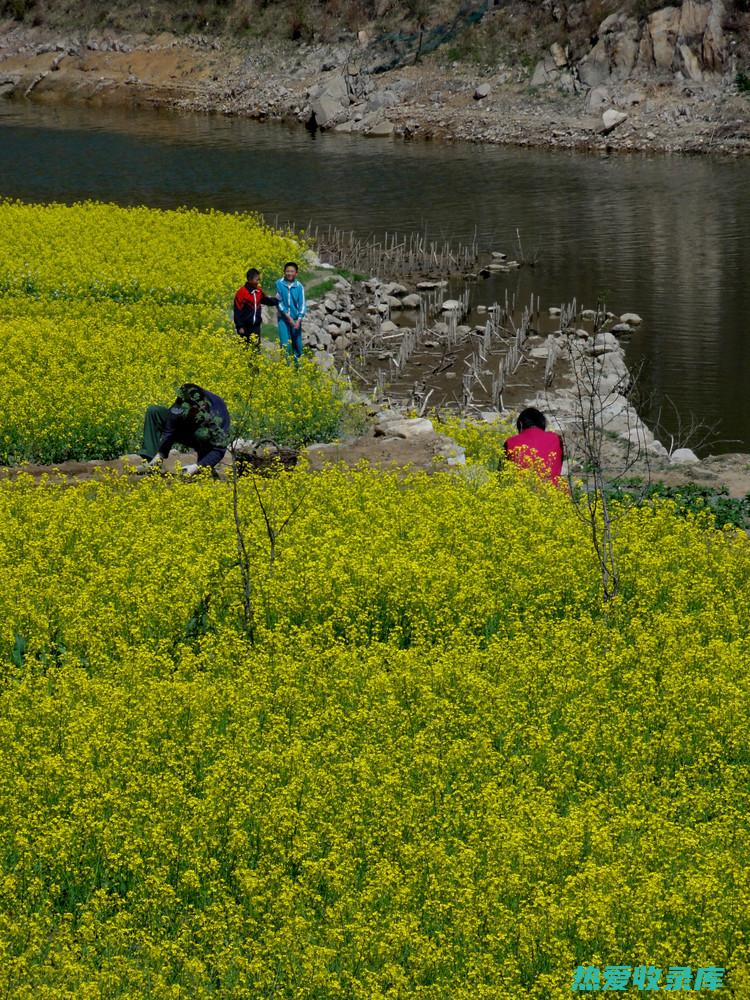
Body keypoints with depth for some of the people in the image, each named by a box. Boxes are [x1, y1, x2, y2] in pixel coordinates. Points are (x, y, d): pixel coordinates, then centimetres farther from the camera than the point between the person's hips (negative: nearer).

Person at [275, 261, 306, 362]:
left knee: (297, 344, 8)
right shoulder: (279, 284, -9)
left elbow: (302, 304, -6)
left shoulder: (299, 286, -6)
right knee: (285, 345, -7)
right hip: (283, 318, -1)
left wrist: (299, 320, -19)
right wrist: (288, 317, -12)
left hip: (296, 319, 2)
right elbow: (279, 302, -7)